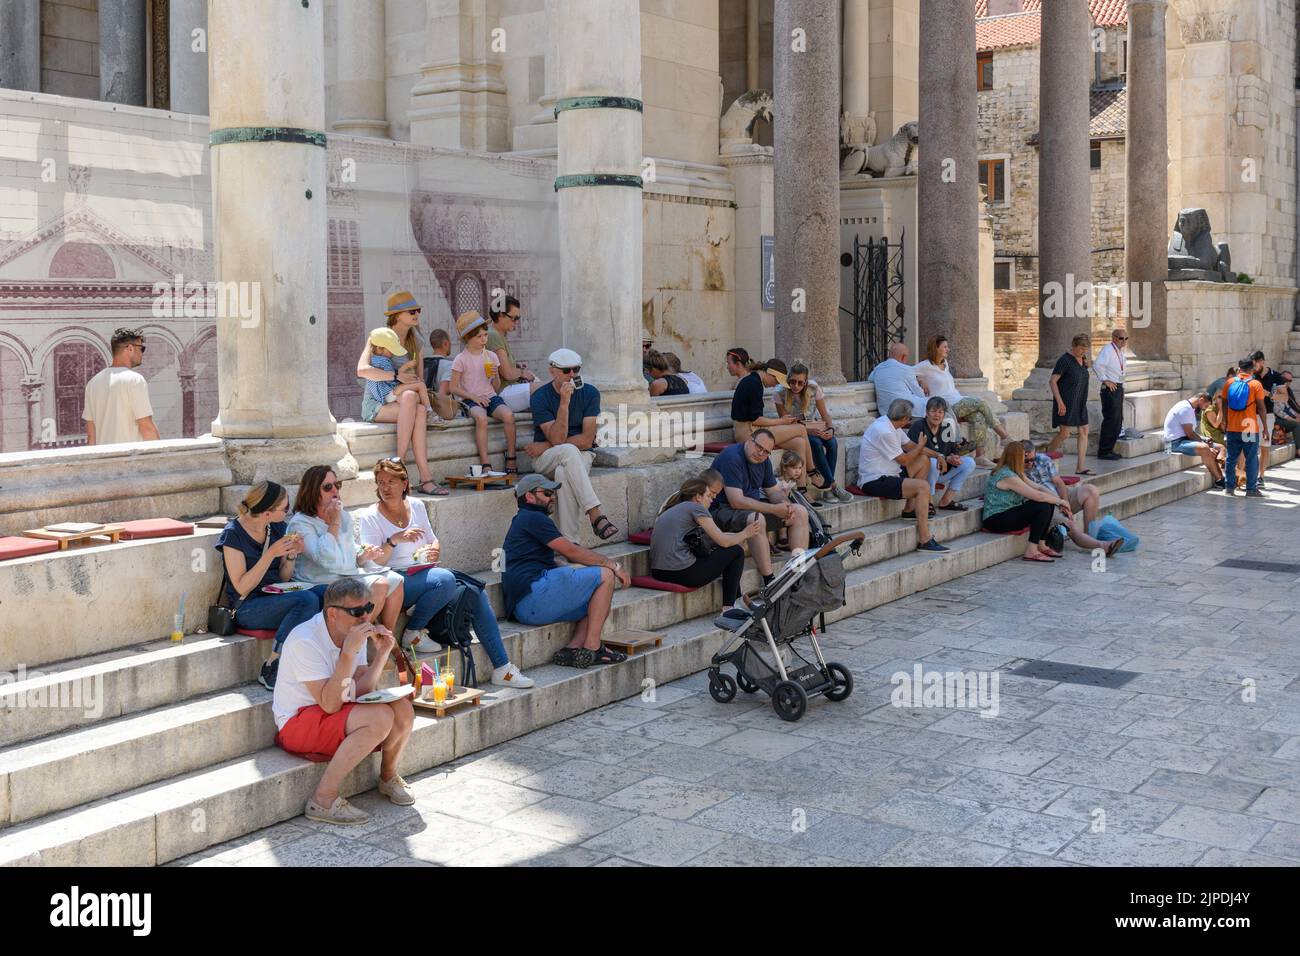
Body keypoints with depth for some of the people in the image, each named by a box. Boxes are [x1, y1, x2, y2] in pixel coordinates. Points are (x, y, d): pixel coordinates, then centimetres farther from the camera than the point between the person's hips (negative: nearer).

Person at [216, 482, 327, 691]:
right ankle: (271, 670, -24)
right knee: (307, 600, -32)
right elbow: (242, 587, -13)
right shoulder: (233, 534, -9)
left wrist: (292, 555, -5)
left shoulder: (278, 528, 10)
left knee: (327, 592, -22)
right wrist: (271, 553, -19)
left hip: (277, 599, 6)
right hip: (248, 608, -6)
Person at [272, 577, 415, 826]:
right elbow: (329, 705, -28)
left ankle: (388, 777, 14)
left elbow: (360, 692, -3)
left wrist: (382, 653, -14)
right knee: (380, 718, -29)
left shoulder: (353, 633, 1)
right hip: (297, 722, -8)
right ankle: (323, 800, -21)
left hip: (332, 709, 8)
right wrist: (348, 653, -33)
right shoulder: (305, 641, -23)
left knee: (402, 708, -13)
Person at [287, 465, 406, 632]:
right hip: (322, 584, -9)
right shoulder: (300, 523, -12)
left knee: (395, 580, -5)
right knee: (379, 585, -23)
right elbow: (327, 560, -24)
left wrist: (363, 556, 6)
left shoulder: (344, 516, 15)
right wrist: (334, 522, -19)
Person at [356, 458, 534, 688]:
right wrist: (394, 540, -26)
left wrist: (434, 550, -2)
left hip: (425, 573, 6)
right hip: (397, 581, -6)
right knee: (445, 580, -35)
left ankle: (502, 669, -13)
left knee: (478, 594, -15)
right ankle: (413, 633, -15)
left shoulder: (416, 506, 13)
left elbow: (433, 541, 21)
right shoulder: (369, 518, -2)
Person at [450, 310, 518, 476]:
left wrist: (495, 376, -7)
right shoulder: (461, 359, -2)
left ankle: (511, 457, -15)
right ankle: (485, 463, -34)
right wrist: (473, 396, -15)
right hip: (470, 400, -4)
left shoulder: (491, 356, 10)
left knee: (508, 414, -28)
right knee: (481, 418, -37)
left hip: (490, 396, 4)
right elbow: (454, 388, -3)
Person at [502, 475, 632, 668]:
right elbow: (572, 551, -6)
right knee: (605, 575, -7)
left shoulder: (522, 521, 32)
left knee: (604, 600, 13)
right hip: (534, 595, -10)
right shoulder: (533, 518, 0)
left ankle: (573, 648, -7)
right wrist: (614, 565, 1)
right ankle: (591, 648, -11)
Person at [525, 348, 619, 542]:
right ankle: (596, 516, -44)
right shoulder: (539, 398, -7)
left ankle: (569, 541, -37)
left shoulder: (590, 393, -2)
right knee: (568, 450, -36)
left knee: (564, 474, -35)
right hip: (545, 460, -1)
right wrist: (564, 402, -25)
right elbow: (558, 439, -16)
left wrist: (546, 446, -9)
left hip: (580, 456, 1)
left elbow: (587, 440, -7)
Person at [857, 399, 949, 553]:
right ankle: (924, 541, -22)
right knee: (923, 486, -21)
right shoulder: (885, 432, -23)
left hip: (884, 475, 11)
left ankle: (909, 510, 16)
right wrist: (920, 446, 4)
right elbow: (904, 460, -14)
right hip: (874, 481, -11)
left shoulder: (889, 423, 8)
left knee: (923, 459, 16)